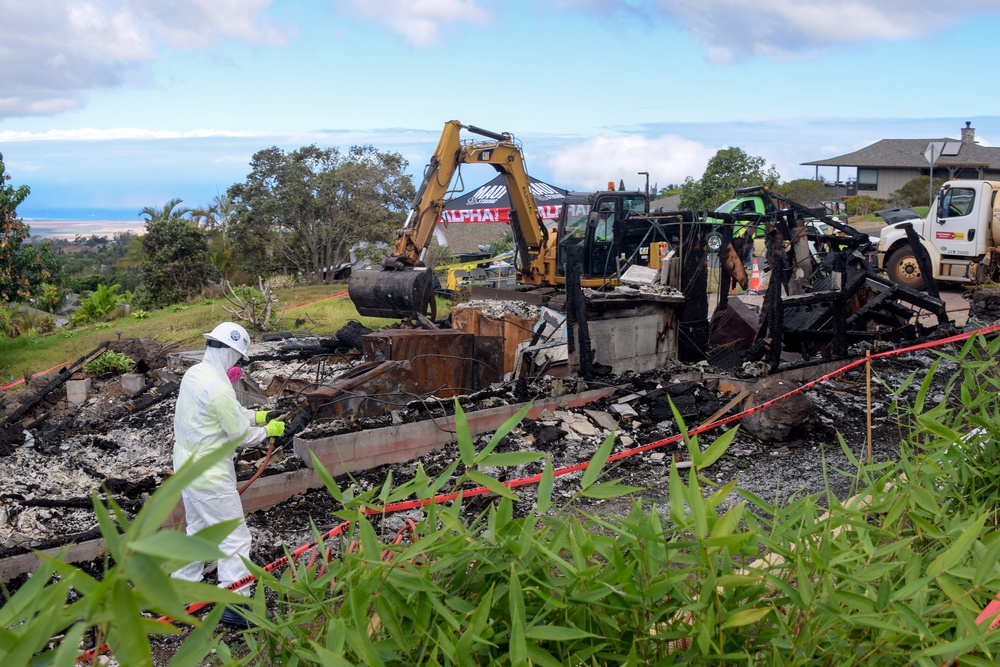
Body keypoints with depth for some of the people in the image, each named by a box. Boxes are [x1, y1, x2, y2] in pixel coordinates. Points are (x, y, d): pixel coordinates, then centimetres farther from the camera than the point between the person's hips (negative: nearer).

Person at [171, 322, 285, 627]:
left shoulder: (193, 374, 3)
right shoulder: (219, 389, -26)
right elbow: (241, 436, -17)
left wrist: (256, 415, 11)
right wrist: (268, 430, -1)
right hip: (209, 475, -10)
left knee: (198, 529, 25)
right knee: (235, 537, 0)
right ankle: (235, 606, 5)